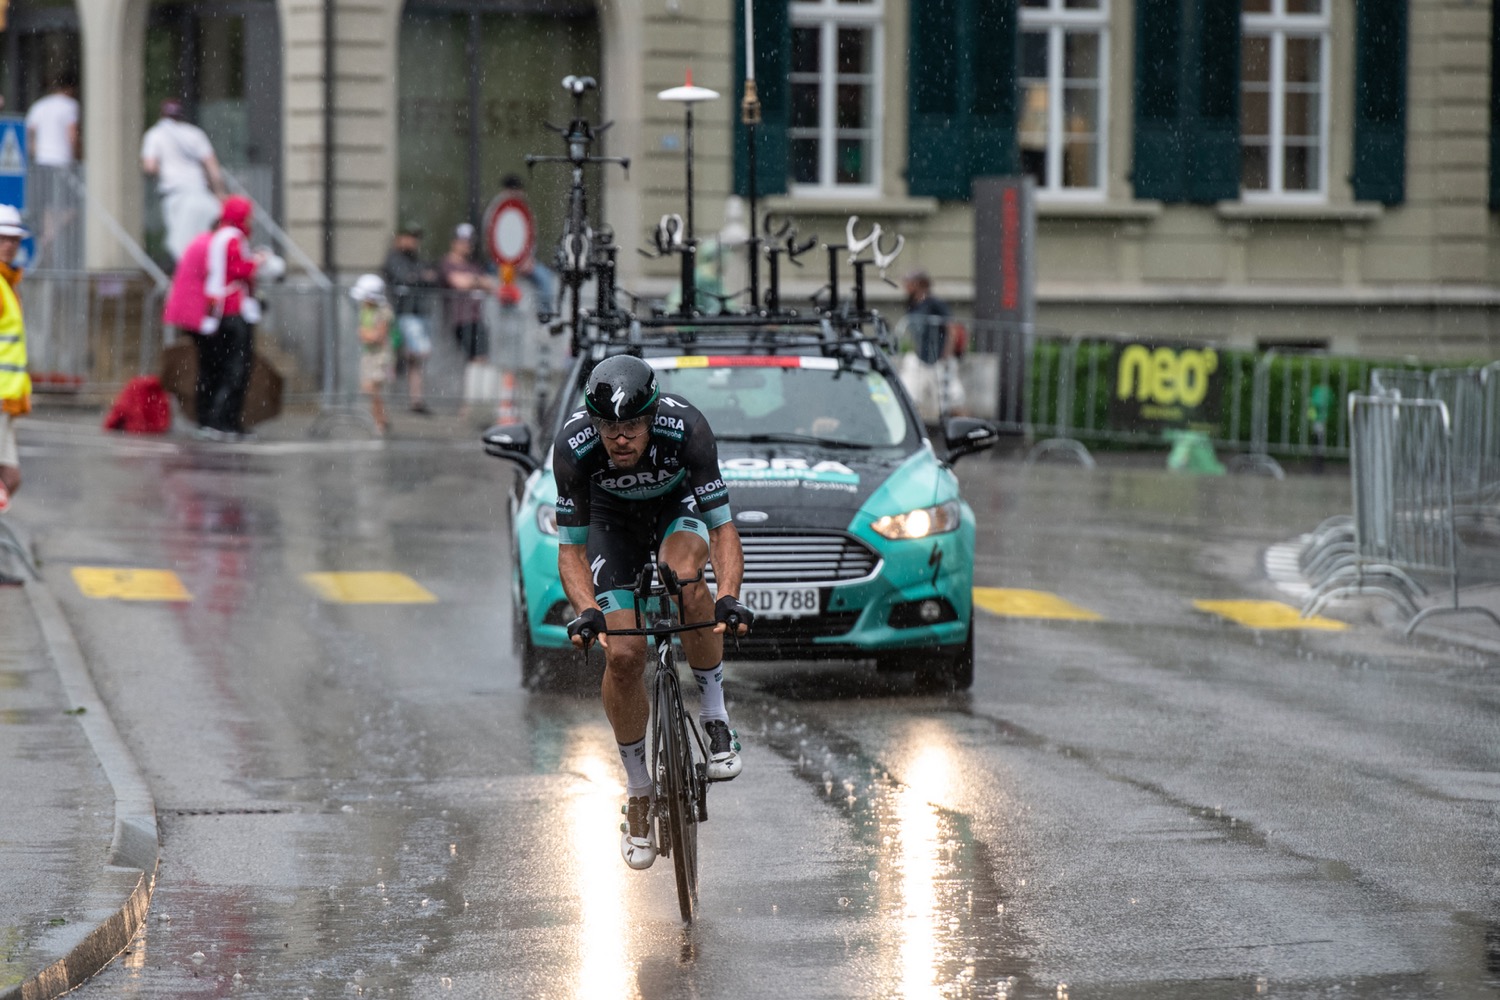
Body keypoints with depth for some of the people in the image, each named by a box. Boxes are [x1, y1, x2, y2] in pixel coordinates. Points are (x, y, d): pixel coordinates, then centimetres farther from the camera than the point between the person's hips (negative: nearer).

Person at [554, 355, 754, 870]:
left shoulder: (686, 429, -36)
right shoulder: (574, 446, -33)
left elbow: (723, 528, -31)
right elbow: (571, 548, -24)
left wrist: (729, 597, -48)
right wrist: (586, 611, -43)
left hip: (679, 505, -1)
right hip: (614, 518, 1)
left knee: (685, 579, -36)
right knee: (622, 656, -12)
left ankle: (716, 720, -20)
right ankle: (639, 793, 7)